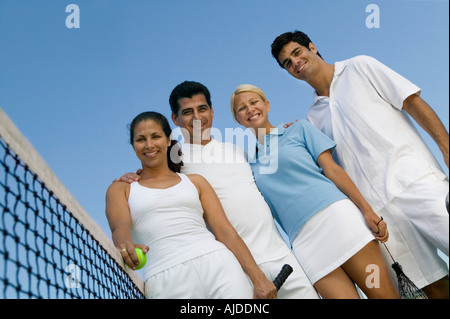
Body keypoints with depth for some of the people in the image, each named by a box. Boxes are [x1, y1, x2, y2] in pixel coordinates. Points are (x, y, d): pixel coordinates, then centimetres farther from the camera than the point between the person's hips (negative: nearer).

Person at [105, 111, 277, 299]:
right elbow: (120, 226, -3)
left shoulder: (195, 182, 20)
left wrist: (259, 279, -1)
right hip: (165, 279, -1)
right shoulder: (120, 189, 17)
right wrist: (126, 246, -28)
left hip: (217, 264, 2)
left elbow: (225, 231, 11)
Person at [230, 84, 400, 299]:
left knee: (385, 295, -8)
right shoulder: (249, 164, 20)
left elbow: (332, 169, 5)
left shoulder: (298, 129, 14)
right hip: (303, 240, 2)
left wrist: (368, 211, -4)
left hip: (333, 214, -1)